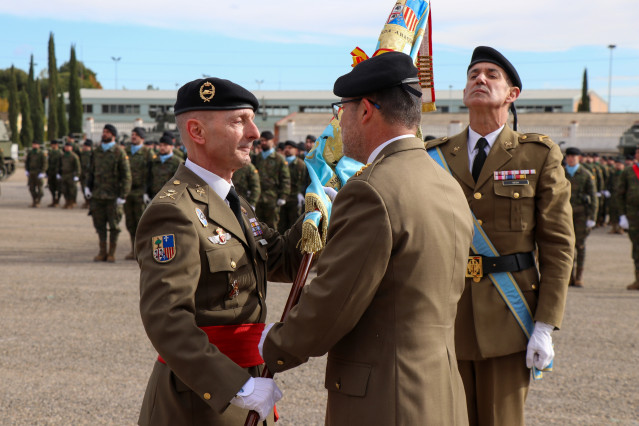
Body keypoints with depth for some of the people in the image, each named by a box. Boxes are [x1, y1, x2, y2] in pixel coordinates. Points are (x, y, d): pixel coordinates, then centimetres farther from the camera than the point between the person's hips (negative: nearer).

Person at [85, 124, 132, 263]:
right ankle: (102, 252, 17)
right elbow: (92, 171, 20)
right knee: (99, 224, 8)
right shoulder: (96, 152, 10)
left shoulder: (119, 152, -6)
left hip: (113, 196, -5)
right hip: (97, 195, 5)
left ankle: (112, 253, 12)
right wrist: (88, 186, 4)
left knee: (113, 225, 3)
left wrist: (122, 196, -11)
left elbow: (126, 176, -7)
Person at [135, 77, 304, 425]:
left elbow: (283, 262, 16)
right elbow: (165, 318, -26)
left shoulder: (234, 205, 14)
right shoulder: (173, 212, -18)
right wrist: (239, 387, -30)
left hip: (238, 389, 9)